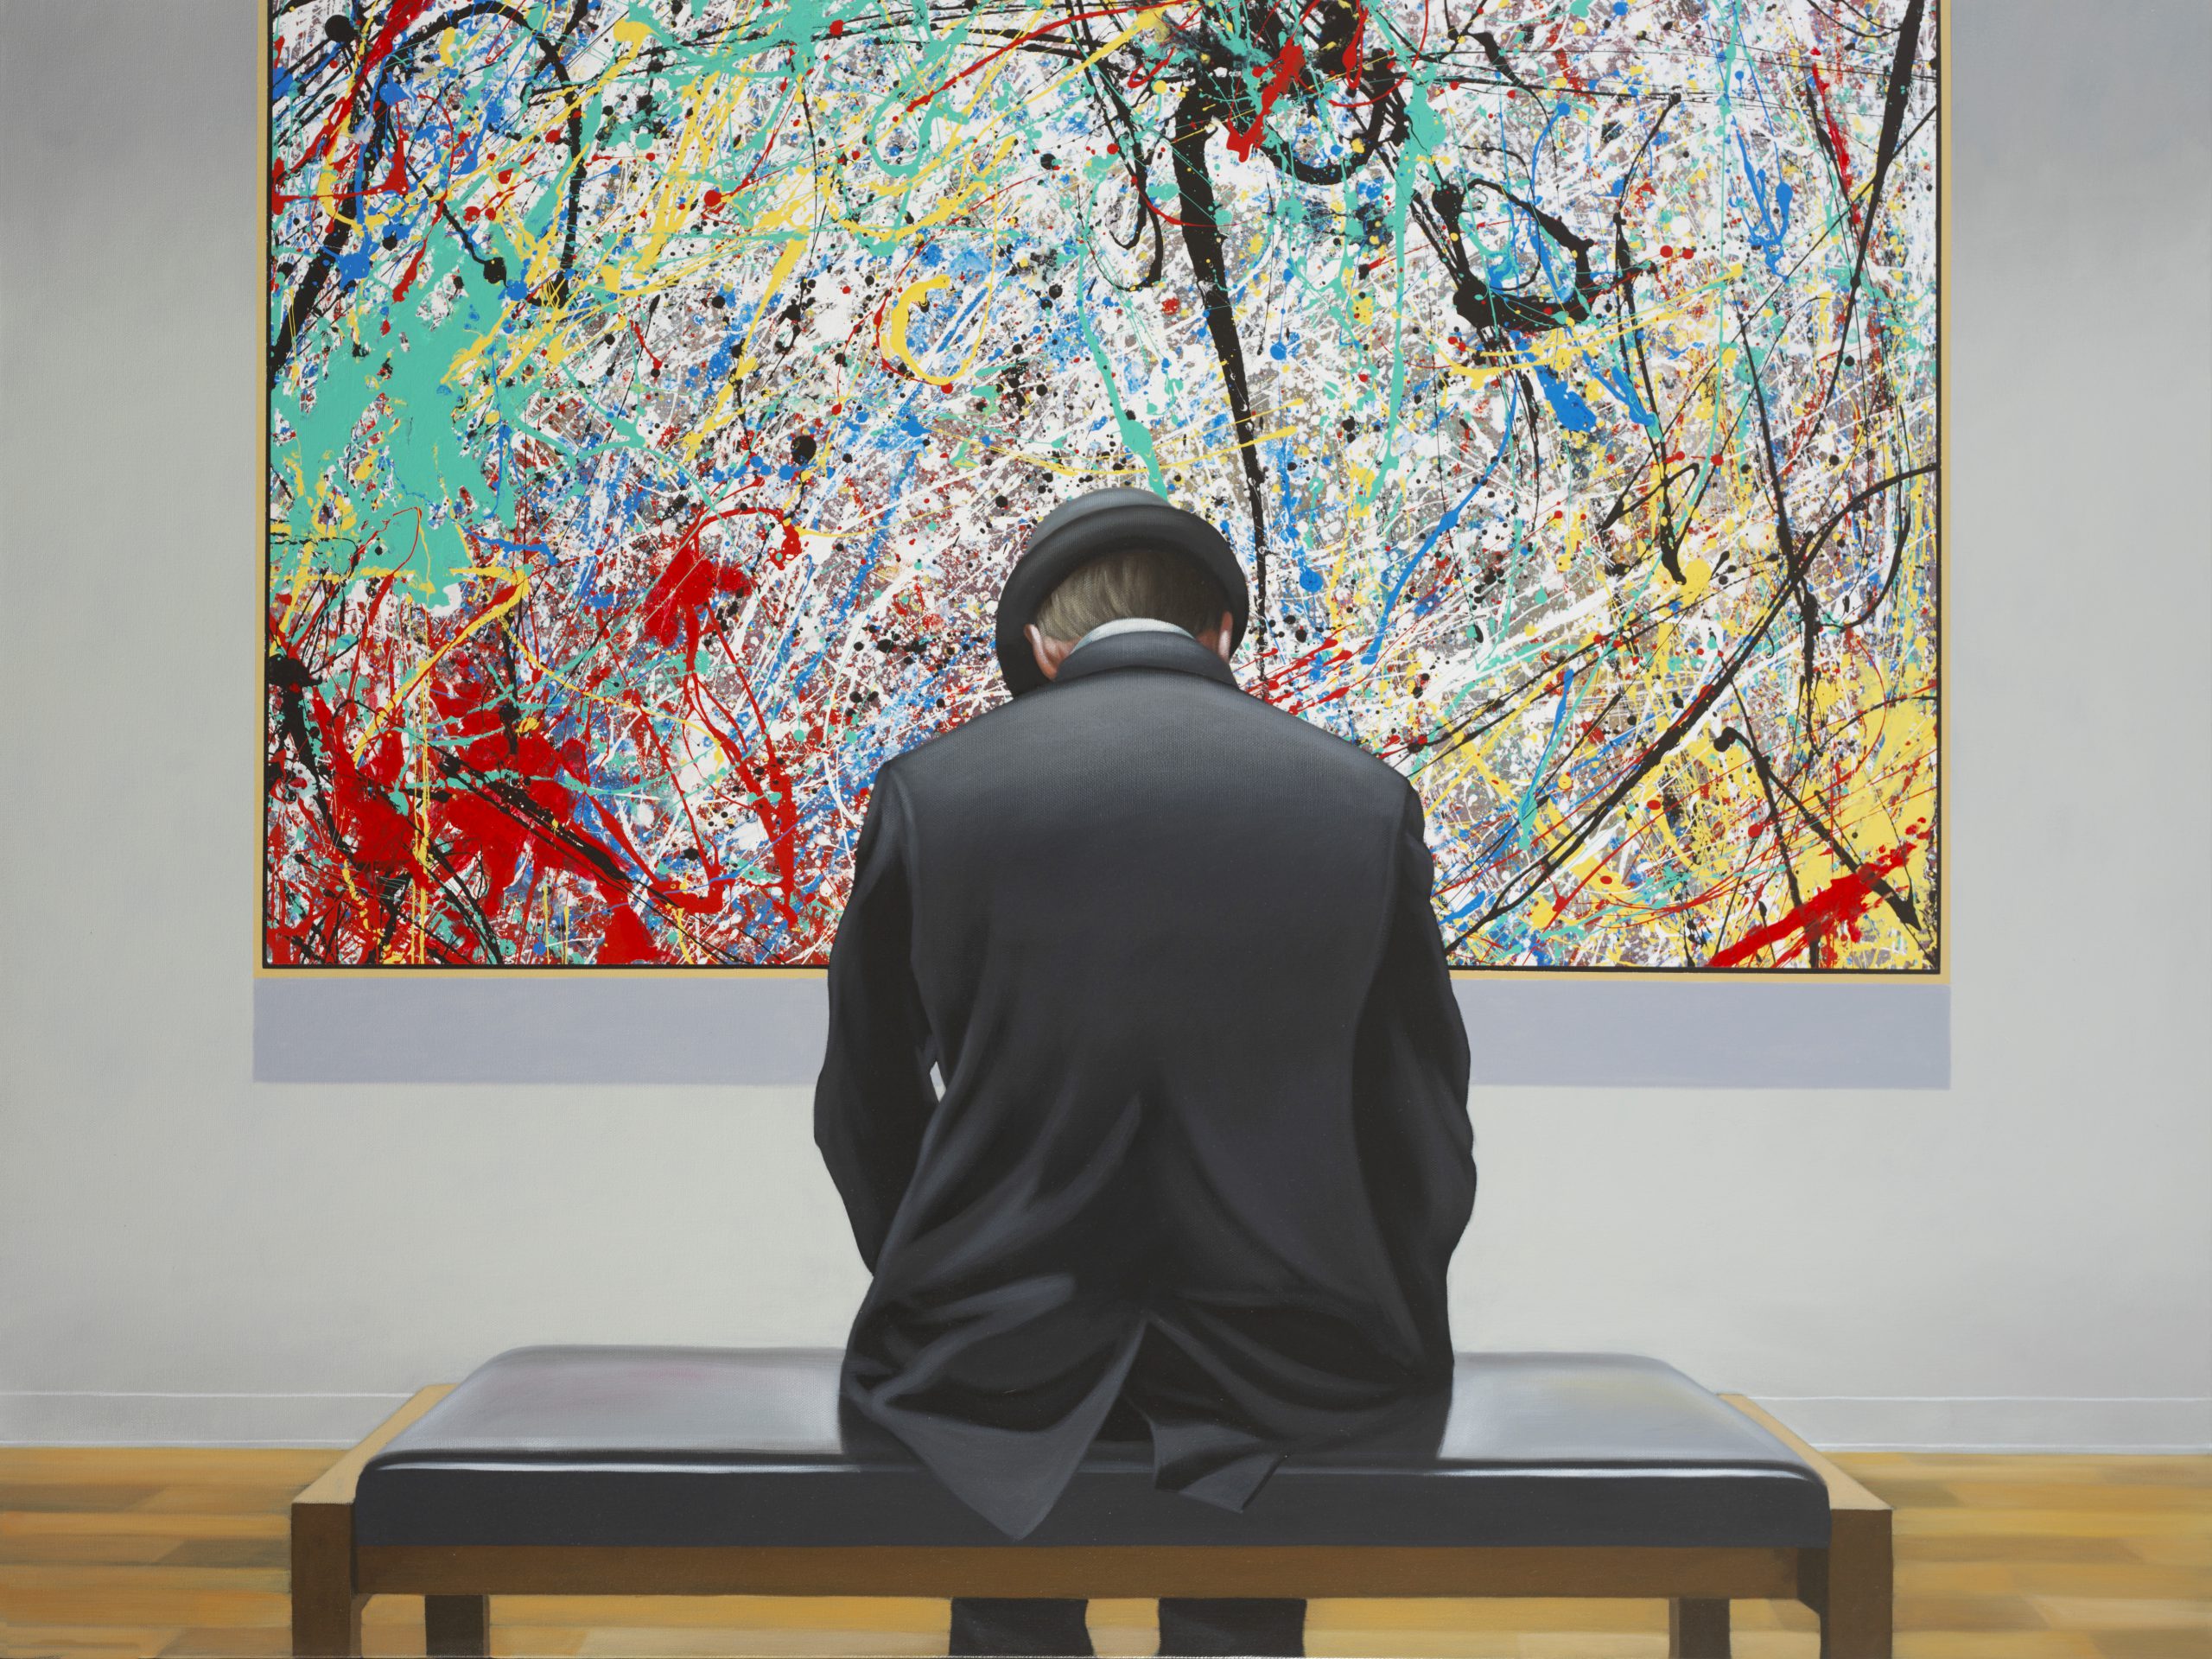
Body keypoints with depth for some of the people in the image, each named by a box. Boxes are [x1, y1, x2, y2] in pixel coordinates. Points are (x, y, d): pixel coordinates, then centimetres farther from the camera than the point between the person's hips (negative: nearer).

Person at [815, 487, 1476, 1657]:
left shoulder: (930, 791, -4)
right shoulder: (1363, 800, -2)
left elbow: (867, 1111, 5)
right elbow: (1423, 1122, 3)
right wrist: (1381, 1336, 17)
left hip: (999, 1354, 0)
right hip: (1281, 1349, 1)